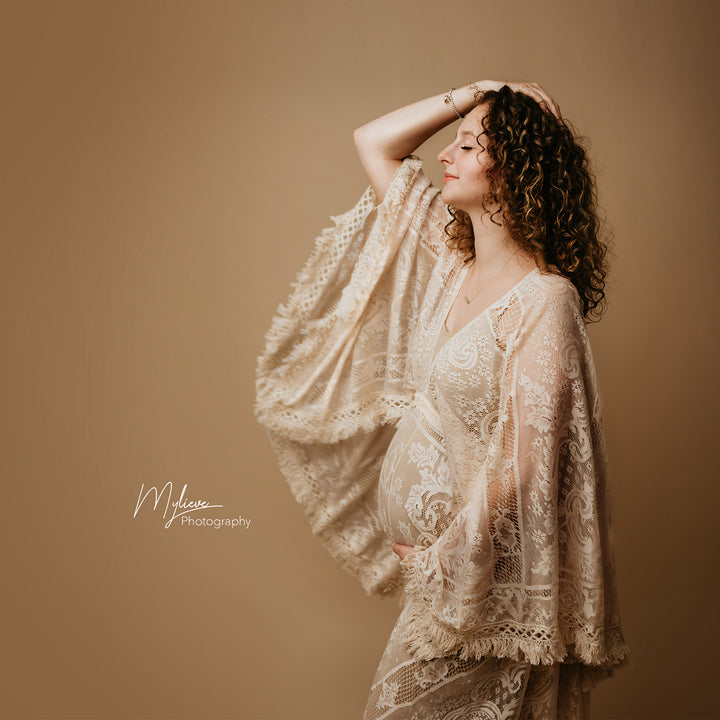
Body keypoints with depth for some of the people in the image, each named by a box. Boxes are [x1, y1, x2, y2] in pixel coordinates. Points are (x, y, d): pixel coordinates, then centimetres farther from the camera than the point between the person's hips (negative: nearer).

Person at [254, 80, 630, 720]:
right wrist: (474, 92, 0)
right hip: (435, 559, 7)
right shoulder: (452, 263, 2)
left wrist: (444, 556, -12)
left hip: (485, 576, -7)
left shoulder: (545, 299, -20)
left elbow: (522, 466, -22)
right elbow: (374, 141, 8)